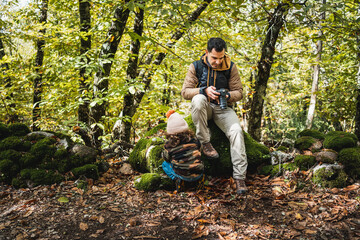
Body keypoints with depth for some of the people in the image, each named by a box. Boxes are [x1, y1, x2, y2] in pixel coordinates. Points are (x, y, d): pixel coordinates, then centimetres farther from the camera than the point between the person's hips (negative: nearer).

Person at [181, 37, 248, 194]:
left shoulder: (230, 67, 0)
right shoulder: (196, 66, -3)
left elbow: (238, 92, 3)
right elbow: (185, 92, -7)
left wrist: (228, 96, -21)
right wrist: (204, 90, -25)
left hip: (223, 108, 1)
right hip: (203, 108, -1)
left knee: (236, 130, -27)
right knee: (198, 99, -36)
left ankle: (240, 177, -24)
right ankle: (205, 143, -26)